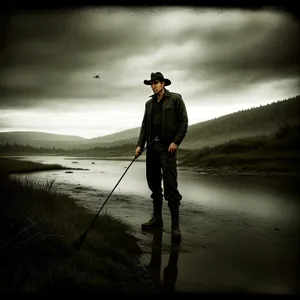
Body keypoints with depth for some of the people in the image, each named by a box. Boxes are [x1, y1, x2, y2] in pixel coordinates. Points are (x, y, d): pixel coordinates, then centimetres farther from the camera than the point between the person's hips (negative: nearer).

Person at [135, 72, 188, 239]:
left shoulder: (175, 99, 1)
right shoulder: (149, 103, 17)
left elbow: (184, 122, -4)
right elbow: (144, 126, 14)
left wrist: (176, 142, -13)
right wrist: (140, 145, 3)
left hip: (167, 146, -6)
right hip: (152, 146, 6)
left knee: (170, 184, -10)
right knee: (153, 182, 8)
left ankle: (175, 224, -5)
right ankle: (157, 219, 18)